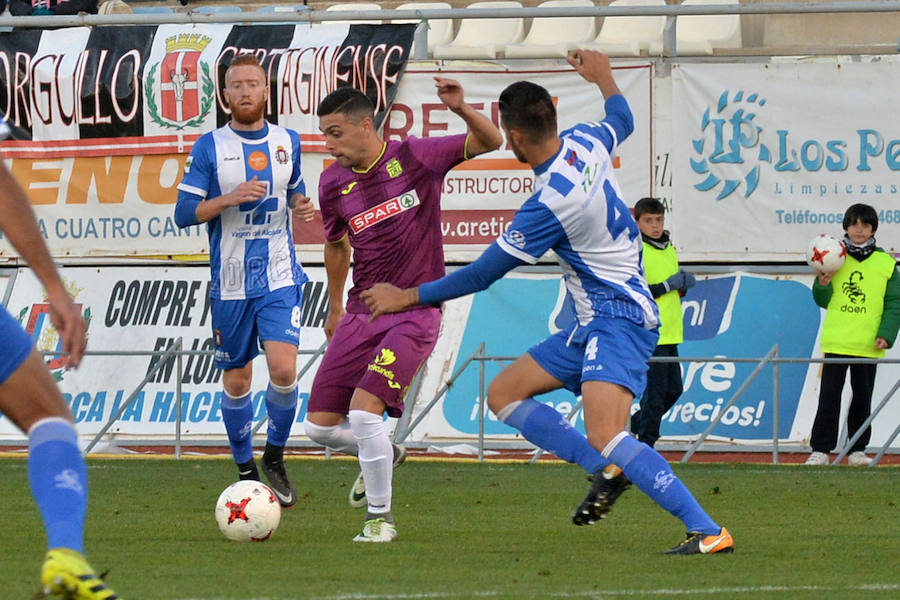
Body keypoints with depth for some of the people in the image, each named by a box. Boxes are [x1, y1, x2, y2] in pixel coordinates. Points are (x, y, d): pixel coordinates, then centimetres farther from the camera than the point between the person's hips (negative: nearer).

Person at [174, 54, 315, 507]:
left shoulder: (287, 142, 5)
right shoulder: (209, 147, -4)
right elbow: (184, 213, -5)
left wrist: (301, 206, -1)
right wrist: (230, 199, -19)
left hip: (280, 278, 1)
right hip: (230, 283, -1)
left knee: (283, 369, -16)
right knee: (236, 381, 7)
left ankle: (274, 456, 6)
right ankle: (245, 469, 24)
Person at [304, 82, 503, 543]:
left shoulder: (415, 157, -9)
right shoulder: (333, 184, 3)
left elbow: (489, 142, -7)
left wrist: (461, 110, -26)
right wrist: (335, 306, 29)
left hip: (415, 313, -5)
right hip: (362, 312, 5)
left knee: (364, 410, -21)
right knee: (319, 426, 0)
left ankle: (380, 516, -1)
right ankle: (382, 456, 33)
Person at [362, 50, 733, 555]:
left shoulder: (551, 201, -24)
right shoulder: (586, 143, -1)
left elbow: (483, 274, -15)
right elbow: (622, 121, 27)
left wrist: (409, 296, -3)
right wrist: (603, 77, 47)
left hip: (618, 321, -10)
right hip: (593, 324, 10)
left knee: (604, 436, -27)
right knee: (504, 394, 9)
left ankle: (709, 532, -29)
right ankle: (607, 472, 1)